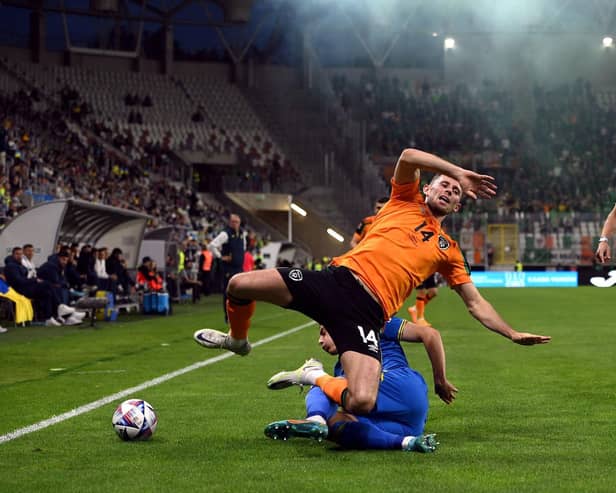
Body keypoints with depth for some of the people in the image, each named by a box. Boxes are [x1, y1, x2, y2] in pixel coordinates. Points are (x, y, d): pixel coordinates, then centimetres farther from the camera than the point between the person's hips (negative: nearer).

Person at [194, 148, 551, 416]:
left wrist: (512, 334, 15)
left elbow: (475, 302, 23)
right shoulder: (407, 202, 19)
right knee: (240, 285, -12)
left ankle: (315, 378, 10)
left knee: (362, 402, -26)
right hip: (339, 280, 0)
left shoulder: (448, 250, 22)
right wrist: (458, 171, 1)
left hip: (367, 312, 0)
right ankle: (238, 340, 25)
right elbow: (408, 157, 0)